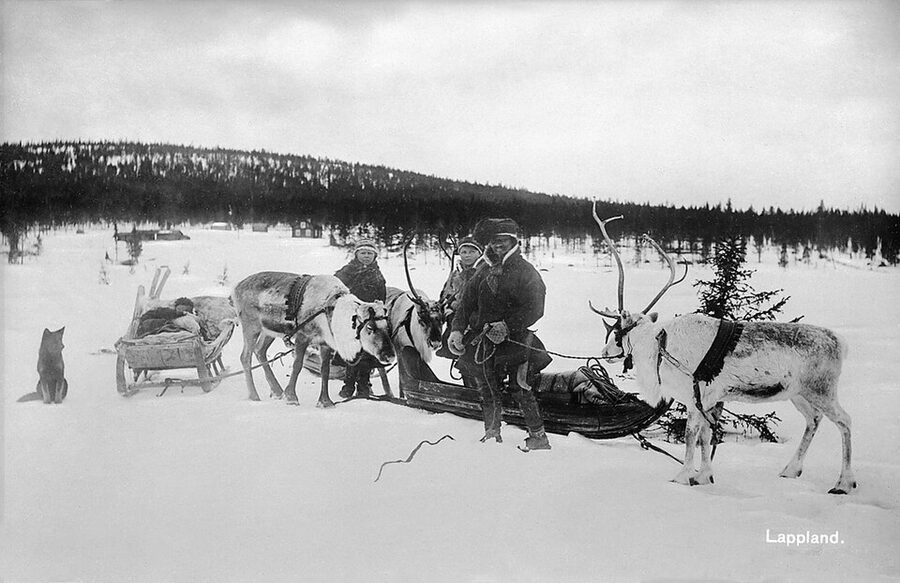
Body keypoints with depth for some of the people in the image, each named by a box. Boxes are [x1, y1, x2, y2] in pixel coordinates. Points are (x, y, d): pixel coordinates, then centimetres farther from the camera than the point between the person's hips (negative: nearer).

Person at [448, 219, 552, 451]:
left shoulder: (525, 272, -2)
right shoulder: (483, 272, 15)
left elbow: (534, 310, -11)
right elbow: (466, 303, 14)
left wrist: (506, 326, -20)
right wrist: (457, 329, 0)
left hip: (515, 337, -5)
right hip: (482, 337, 5)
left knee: (518, 385, -13)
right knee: (487, 390, 7)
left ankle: (538, 436, -7)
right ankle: (492, 434, 18)